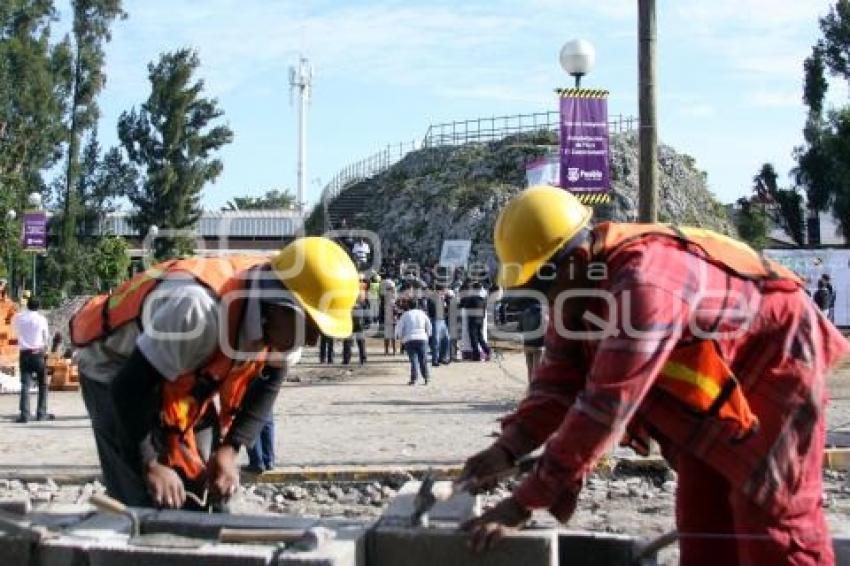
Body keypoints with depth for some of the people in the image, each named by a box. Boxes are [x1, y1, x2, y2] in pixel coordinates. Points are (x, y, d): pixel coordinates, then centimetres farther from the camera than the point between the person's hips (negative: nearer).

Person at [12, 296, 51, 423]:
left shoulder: (18, 318, -1)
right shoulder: (41, 319, -7)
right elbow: (46, 337, 2)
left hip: (24, 353, 2)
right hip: (38, 353, -2)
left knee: (25, 384, 0)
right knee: (43, 384, 9)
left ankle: (25, 414, -10)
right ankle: (41, 413, 7)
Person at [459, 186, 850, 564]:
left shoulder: (643, 284, -39)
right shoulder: (578, 281, -10)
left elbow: (606, 406, -41)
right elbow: (561, 374, -8)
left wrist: (525, 501, -38)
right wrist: (508, 447, -24)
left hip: (773, 361, -8)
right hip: (714, 382, 9)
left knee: (770, 514, -8)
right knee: (701, 513, 8)